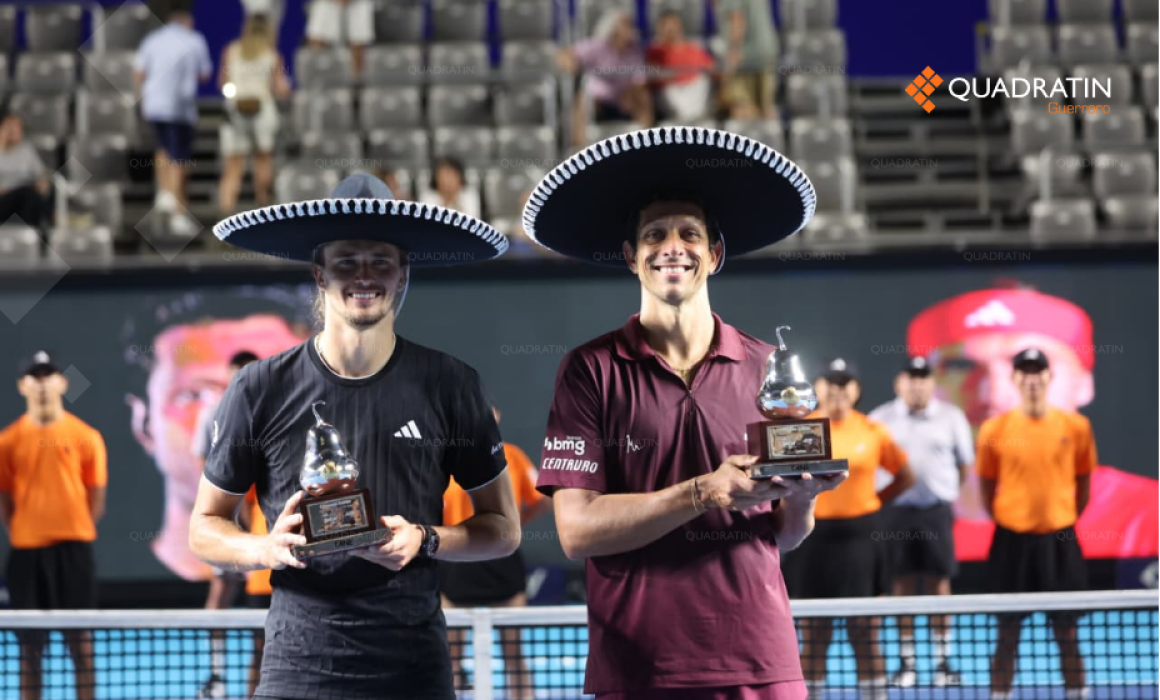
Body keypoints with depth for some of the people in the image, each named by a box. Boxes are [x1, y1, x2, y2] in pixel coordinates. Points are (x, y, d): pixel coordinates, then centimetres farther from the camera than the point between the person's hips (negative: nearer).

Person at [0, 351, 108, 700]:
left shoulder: (85, 437, 4)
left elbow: (96, 497, 4)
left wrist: (77, 534, -2)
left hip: (73, 547, -1)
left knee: (80, 638, -2)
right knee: (30, 641, 4)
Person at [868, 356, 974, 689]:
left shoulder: (951, 417, 6)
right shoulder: (881, 419, 5)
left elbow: (964, 464, 11)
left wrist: (945, 489, 3)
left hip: (937, 510, 0)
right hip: (896, 511, 0)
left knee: (939, 585, 0)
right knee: (902, 586, 3)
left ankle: (943, 662, 6)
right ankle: (907, 664, 8)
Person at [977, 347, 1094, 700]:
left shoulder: (1075, 427, 0)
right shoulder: (995, 430, -1)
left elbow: (1083, 482, 9)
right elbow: (988, 485, 7)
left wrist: (1066, 520, 4)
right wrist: (1005, 520, 2)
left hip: (1059, 539, 0)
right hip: (1012, 540, 0)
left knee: (1066, 630, 6)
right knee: (1008, 631, 5)